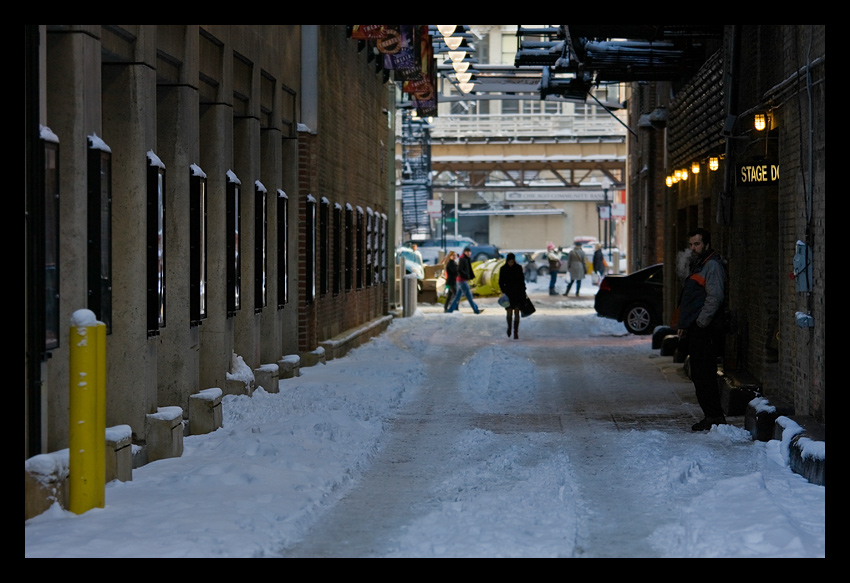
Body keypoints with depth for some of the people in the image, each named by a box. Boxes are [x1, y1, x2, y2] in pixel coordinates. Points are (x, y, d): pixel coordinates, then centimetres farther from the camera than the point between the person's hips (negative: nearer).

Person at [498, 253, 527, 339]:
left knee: (516, 313, -2)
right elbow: (501, 282, 3)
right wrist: (503, 291, -11)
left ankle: (516, 332, 3)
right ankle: (509, 326, 25)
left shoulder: (518, 268, 0)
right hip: (508, 294, 0)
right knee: (509, 313, -3)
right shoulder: (503, 269, 0)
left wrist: (523, 293, 3)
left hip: (518, 294, 0)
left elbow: (522, 281, 5)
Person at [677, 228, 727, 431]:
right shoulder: (697, 266, 23)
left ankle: (714, 416, -9)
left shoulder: (712, 266, -10)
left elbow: (714, 298, -19)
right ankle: (711, 415, 14)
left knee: (704, 374, -11)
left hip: (704, 330, -10)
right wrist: (684, 325, 18)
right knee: (699, 375, 10)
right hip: (695, 330, 10)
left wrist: (700, 323, -18)